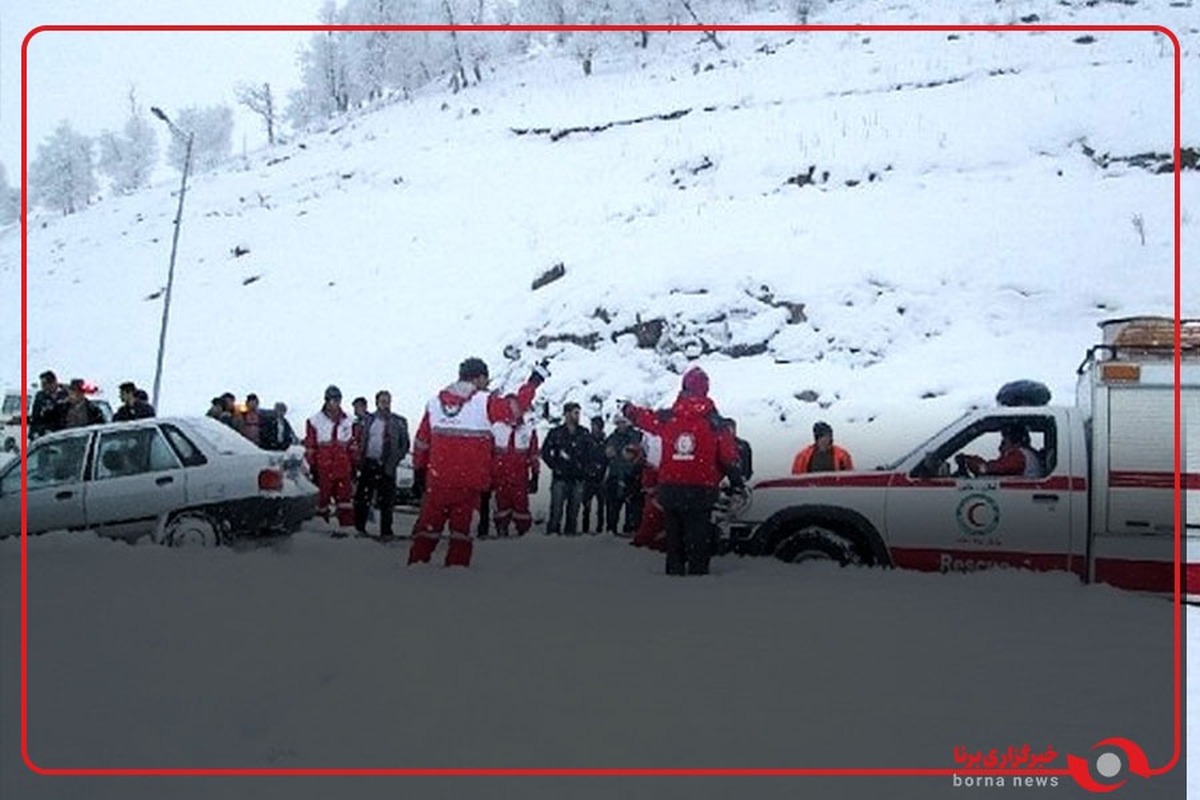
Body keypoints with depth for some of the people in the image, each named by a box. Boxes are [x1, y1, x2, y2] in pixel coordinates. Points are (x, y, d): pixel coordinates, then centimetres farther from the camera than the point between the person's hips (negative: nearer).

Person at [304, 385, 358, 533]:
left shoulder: (348, 421, 11)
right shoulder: (315, 421, 1)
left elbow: (353, 445, 15)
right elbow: (310, 445, 3)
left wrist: (354, 465, 10)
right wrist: (312, 466, 0)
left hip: (343, 468, 2)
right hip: (323, 467, -2)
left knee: (344, 495, -2)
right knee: (323, 495, 5)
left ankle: (346, 525, 0)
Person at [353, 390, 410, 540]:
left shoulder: (398, 422, 1)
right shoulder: (368, 420, 10)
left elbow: (404, 445, 2)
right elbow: (360, 440, 15)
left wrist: (394, 461, -6)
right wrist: (360, 458, 3)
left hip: (386, 466, -3)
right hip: (368, 464, 3)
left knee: (386, 501, 0)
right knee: (361, 497, 6)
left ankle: (386, 532, 6)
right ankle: (359, 527, 19)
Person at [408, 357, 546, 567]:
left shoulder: (435, 402, 7)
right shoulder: (485, 402, -9)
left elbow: (421, 441, 11)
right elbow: (515, 408, -8)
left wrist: (419, 470, 21)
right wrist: (534, 381, 3)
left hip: (437, 478, 3)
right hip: (470, 479, -3)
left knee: (430, 520, 11)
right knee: (461, 521, 7)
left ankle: (418, 560, 9)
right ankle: (457, 563, 6)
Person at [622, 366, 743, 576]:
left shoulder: (666, 418, 0)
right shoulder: (715, 422, -7)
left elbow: (644, 417, 18)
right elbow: (729, 456, -5)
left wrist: (628, 409, 39)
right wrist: (738, 483, 5)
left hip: (670, 488, 3)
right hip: (701, 489, -3)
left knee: (674, 533, 14)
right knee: (699, 536, 1)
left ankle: (675, 570, 18)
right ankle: (698, 570, 0)